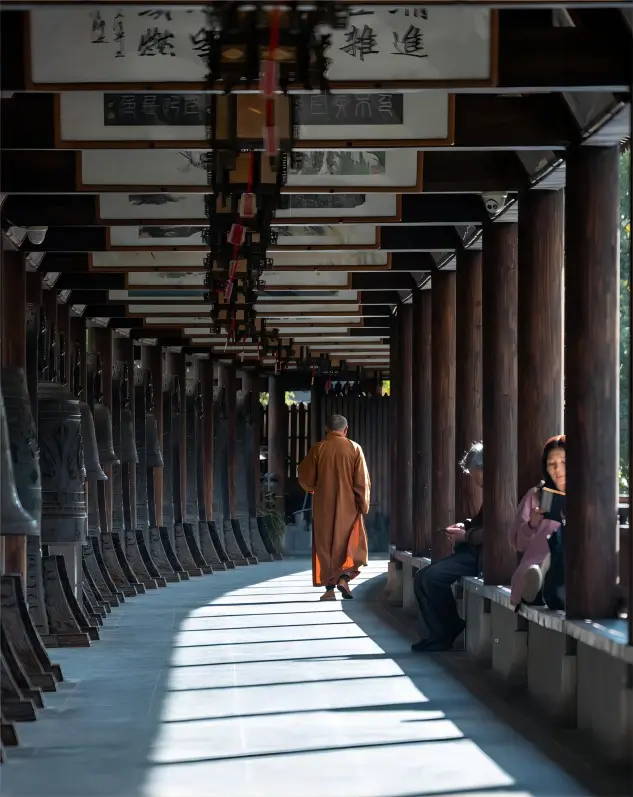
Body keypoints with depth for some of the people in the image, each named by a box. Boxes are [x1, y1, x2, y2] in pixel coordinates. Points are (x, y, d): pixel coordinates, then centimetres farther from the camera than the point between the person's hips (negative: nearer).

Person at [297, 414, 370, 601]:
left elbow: (305, 478, 1)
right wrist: (364, 505, 2)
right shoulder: (354, 448, -4)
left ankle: (329, 588, 3)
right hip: (348, 507, 0)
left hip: (323, 507, 1)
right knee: (350, 544, 10)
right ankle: (344, 577, -12)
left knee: (325, 545, 7)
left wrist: (312, 488, 22)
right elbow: (362, 481, -5)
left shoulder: (318, 449, -4)